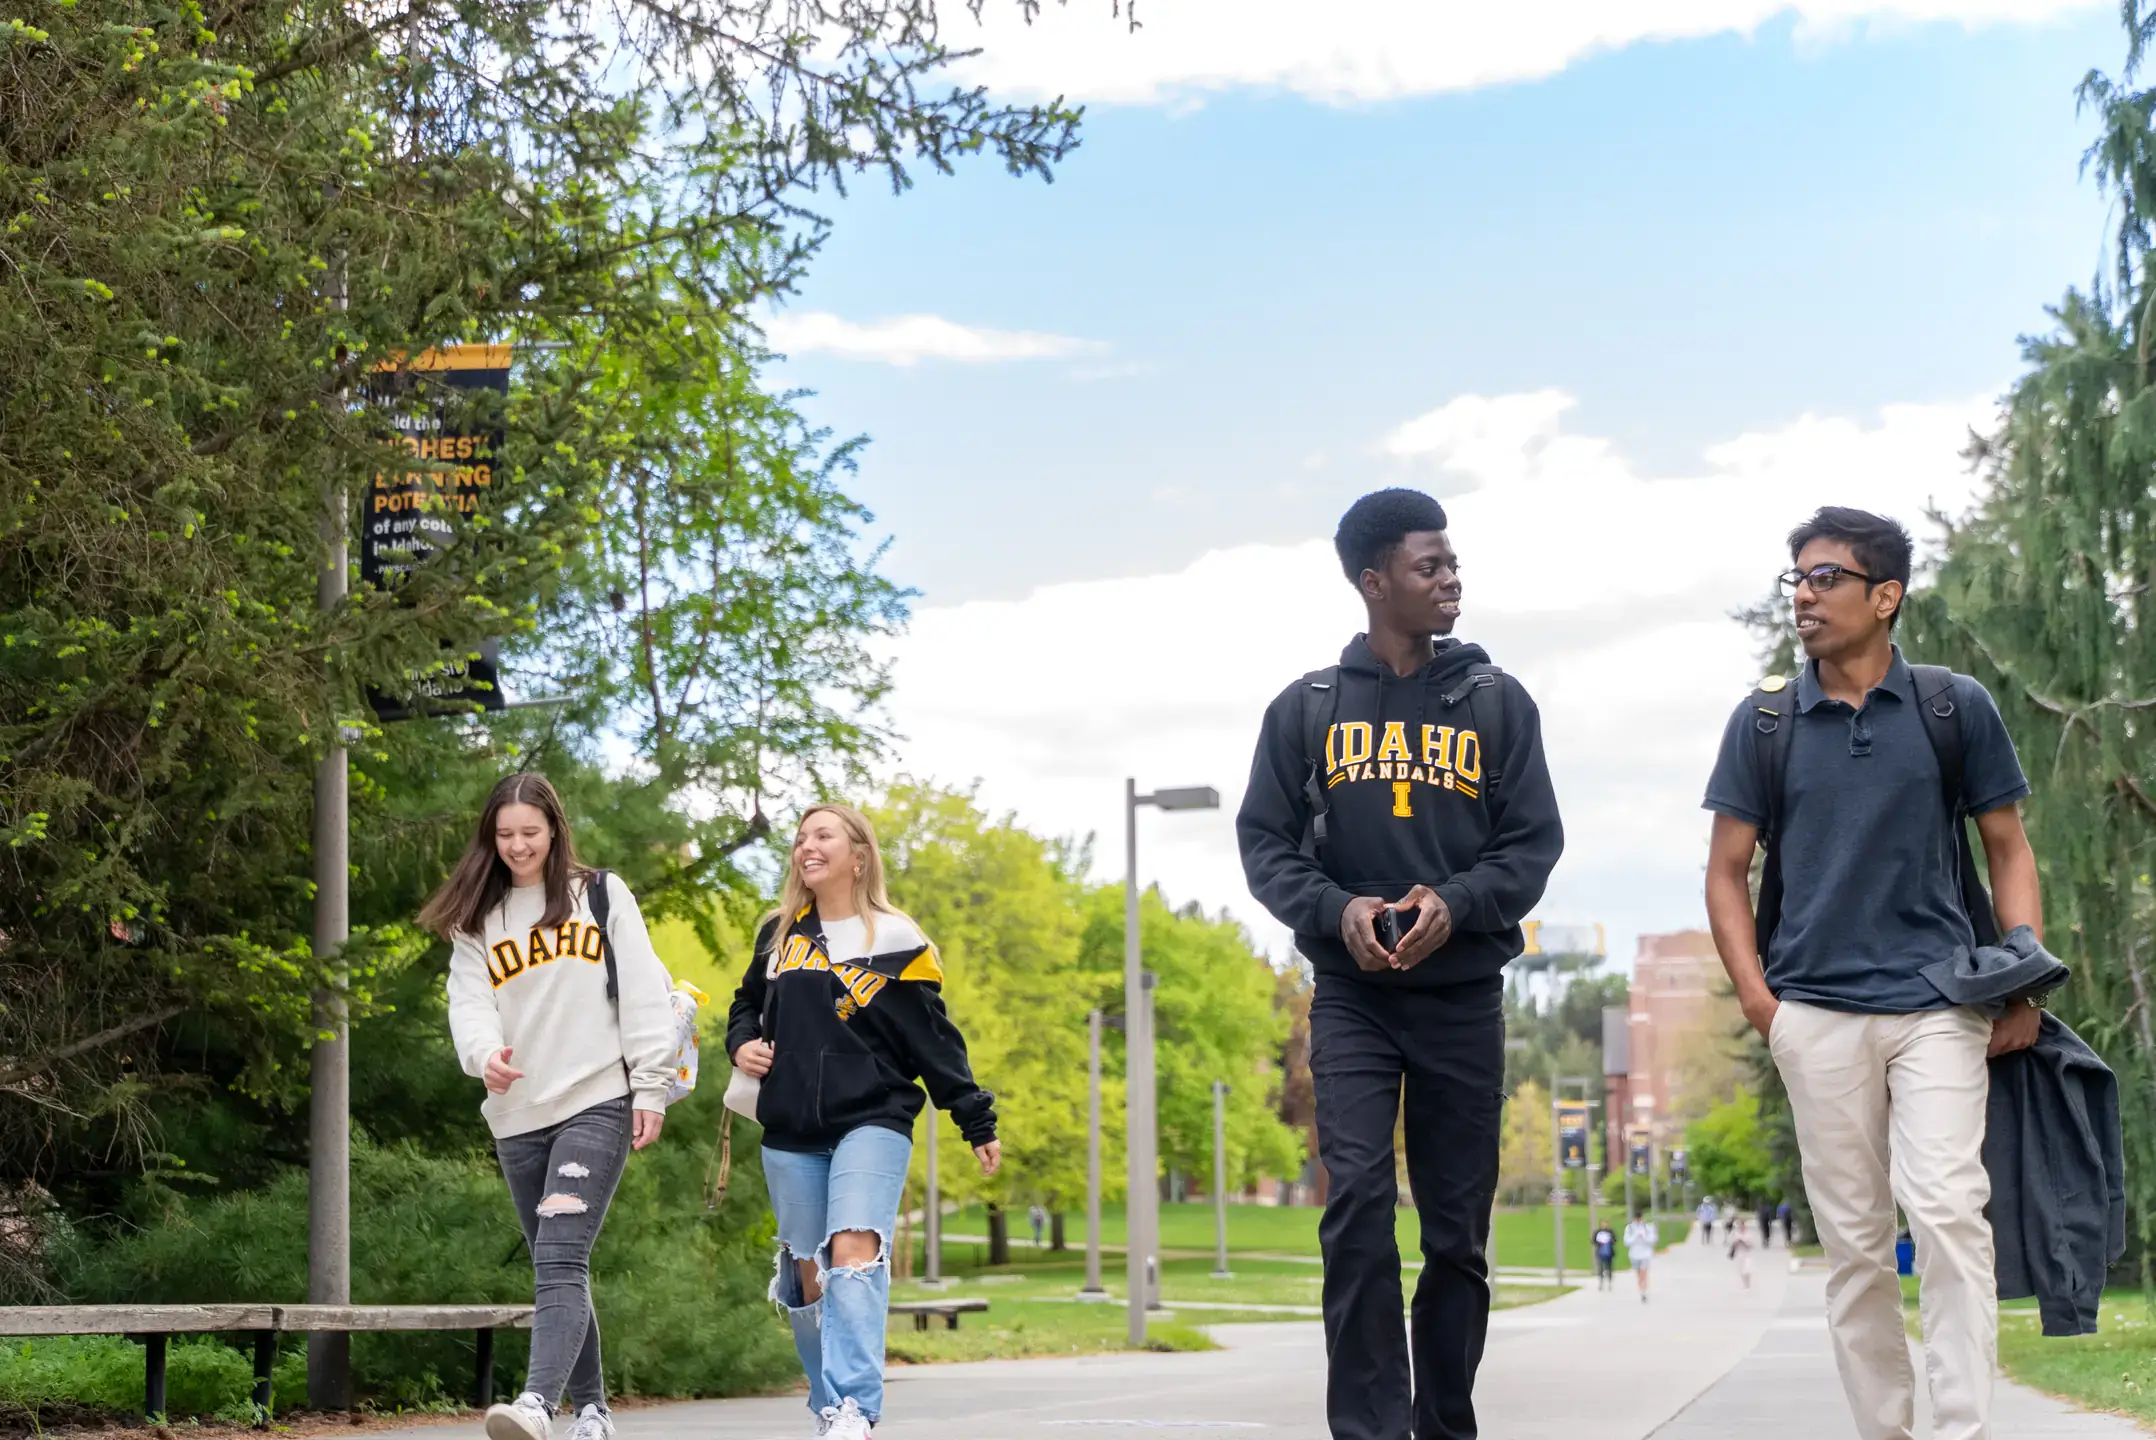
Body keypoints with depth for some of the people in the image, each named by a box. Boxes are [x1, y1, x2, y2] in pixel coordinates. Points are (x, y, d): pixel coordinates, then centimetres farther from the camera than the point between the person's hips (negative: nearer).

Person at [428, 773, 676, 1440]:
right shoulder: (476, 920, 12)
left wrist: (650, 1087, -4)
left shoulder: (603, 896, 6)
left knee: (561, 1258, -19)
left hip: (596, 1103, -4)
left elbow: (643, 993, 2)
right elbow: (469, 1004, 0)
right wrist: (485, 1053, -22)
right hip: (518, 1116, 4)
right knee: (556, 1268, 10)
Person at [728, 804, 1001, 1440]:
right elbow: (747, 1003, 27)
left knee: (853, 1253, -22)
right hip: (790, 1133, 4)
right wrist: (741, 1043, 4)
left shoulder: (894, 942, 0)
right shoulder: (779, 934, 12)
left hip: (872, 1123, -4)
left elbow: (935, 1042, 2)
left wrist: (979, 1125, 1)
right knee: (809, 1276, 6)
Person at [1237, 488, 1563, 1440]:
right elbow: (1264, 842, 5)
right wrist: (1337, 910, -14)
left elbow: (1534, 841, 3)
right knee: (1359, 1203, -16)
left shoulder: (1496, 701, 7)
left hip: (1464, 997, 1)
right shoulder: (1307, 707, 6)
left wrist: (1456, 904, -16)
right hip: (1351, 996, -1)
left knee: (1458, 1231, 6)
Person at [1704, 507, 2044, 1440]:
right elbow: (1728, 871, 9)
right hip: (1816, 1013, 2)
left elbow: (2008, 849, 9)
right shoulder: (1764, 722, 6)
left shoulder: (1956, 709, 4)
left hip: (1941, 1002, -1)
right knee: (1852, 1240, 5)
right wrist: (1755, 997, -4)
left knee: (1948, 1211, -14)